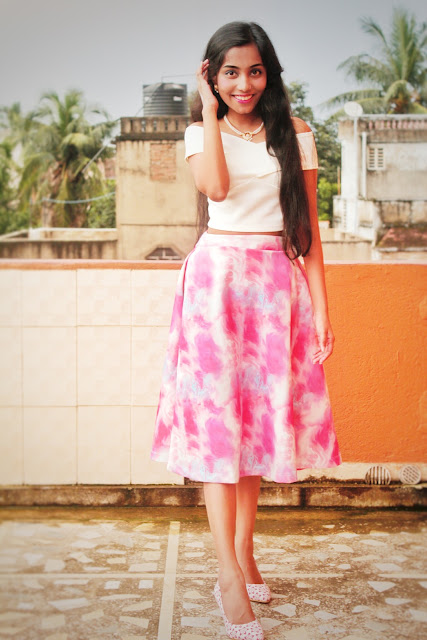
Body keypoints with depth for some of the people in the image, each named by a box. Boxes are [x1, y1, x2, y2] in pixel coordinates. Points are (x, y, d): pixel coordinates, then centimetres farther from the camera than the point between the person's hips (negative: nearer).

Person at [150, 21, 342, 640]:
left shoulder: (295, 135, 8)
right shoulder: (201, 133, 7)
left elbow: (308, 226, 5)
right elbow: (216, 186, -16)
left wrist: (320, 306, 0)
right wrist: (212, 112, -7)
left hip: (276, 284, 2)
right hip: (217, 278, -1)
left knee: (261, 412, 6)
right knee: (216, 417, -8)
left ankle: (243, 551, 21)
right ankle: (231, 579, -7)